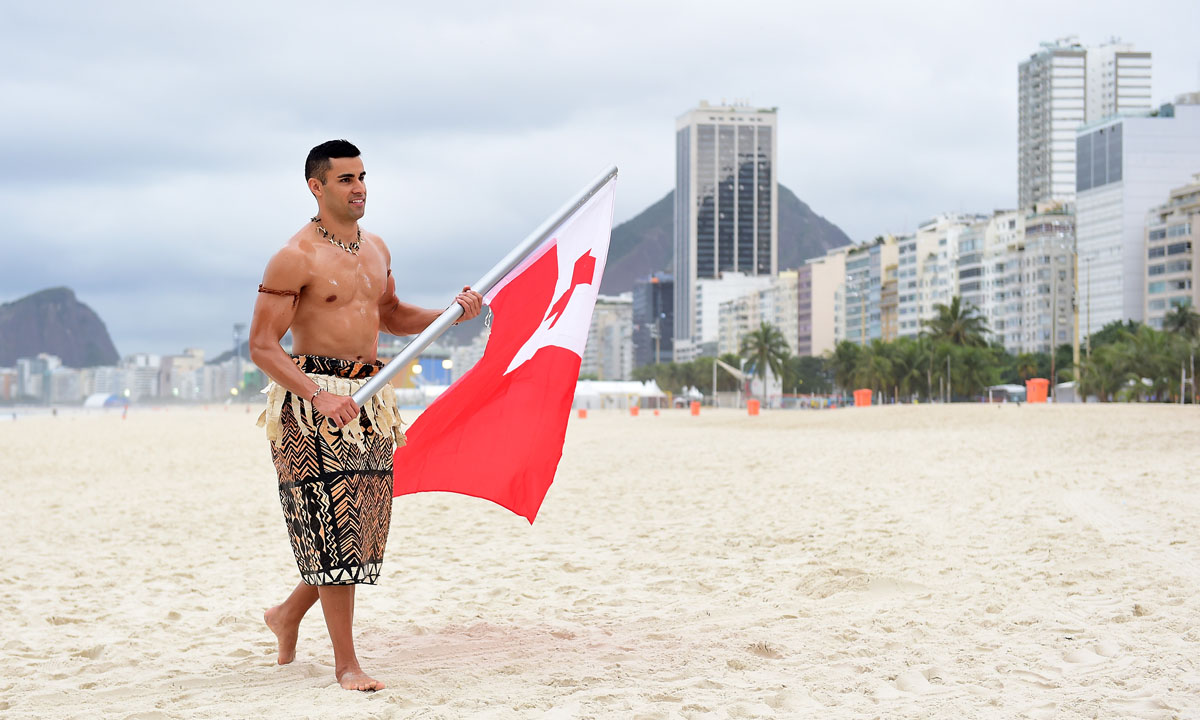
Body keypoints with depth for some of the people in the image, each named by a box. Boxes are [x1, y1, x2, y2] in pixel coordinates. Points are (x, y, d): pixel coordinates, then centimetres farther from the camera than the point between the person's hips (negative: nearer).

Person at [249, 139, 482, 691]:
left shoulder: (376, 249, 14)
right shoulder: (296, 257, -10)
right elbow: (262, 345, -12)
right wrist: (319, 396, -24)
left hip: (369, 398, 7)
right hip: (312, 396, -7)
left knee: (363, 529, 9)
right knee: (333, 527, -7)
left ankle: (287, 615, 32)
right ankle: (346, 663, 2)